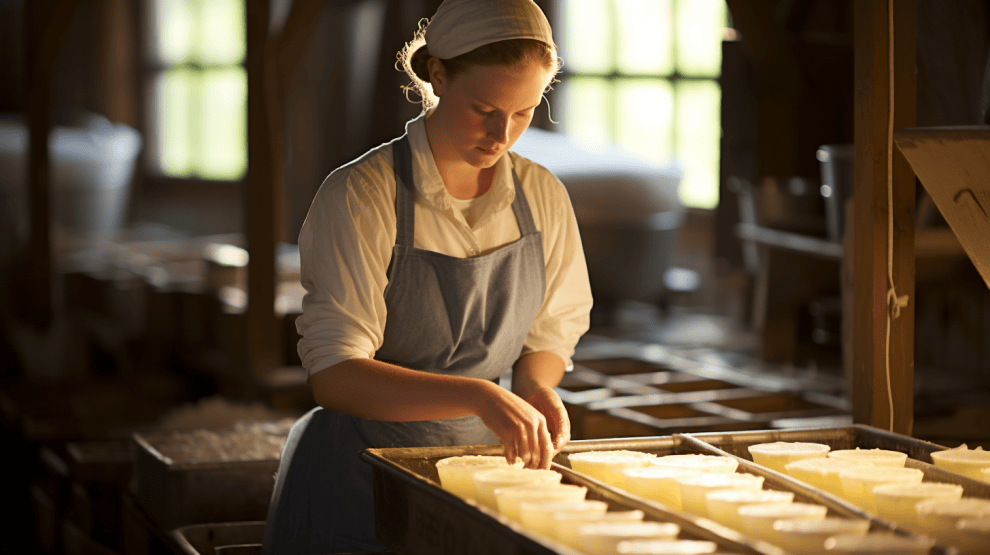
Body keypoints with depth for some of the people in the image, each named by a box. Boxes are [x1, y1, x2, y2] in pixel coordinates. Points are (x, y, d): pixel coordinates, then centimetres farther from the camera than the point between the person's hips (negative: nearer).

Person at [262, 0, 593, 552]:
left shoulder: (543, 196, 4)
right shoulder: (359, 196, -13)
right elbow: (335, 377, -19)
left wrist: (536, 388, -7)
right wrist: (477, 396, -30)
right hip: (364, 480, -4)